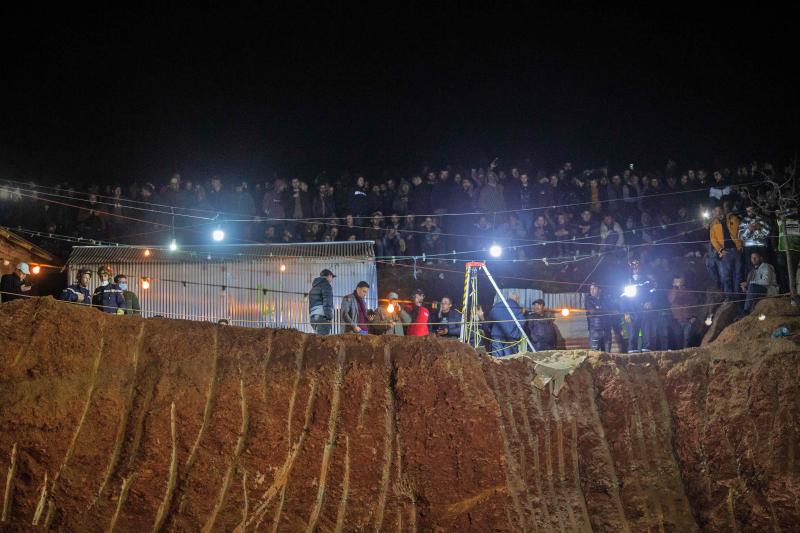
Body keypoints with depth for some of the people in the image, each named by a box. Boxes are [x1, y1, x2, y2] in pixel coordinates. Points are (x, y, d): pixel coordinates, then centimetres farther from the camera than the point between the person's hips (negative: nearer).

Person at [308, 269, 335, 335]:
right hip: (322, 316, -9)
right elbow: (327, 303, -13)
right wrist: (329, 318, -15)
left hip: (313, 317, 9)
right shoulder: (326, 285, -3)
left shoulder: (314, 287, 24)